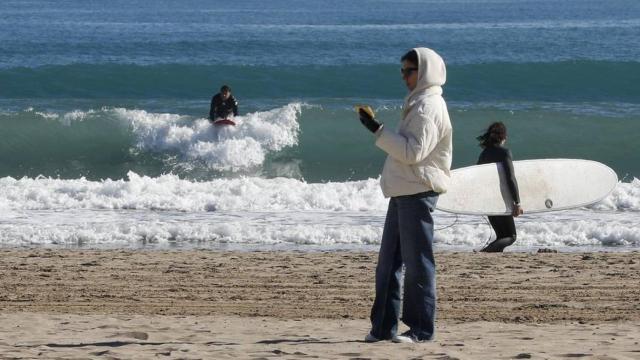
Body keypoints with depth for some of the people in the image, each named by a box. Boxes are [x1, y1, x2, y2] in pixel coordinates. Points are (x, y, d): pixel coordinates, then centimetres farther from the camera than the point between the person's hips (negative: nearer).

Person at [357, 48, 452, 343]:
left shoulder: (428, 107, -13)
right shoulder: (418, 103, 20)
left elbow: (414, 151, -22)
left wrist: (379, 131, -20)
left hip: (418, 192, -10)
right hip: (404, 193, 10)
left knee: (418, 263, -6)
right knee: (388, 262, 10)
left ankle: (421, 329, -2)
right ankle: (383, 325, 14)